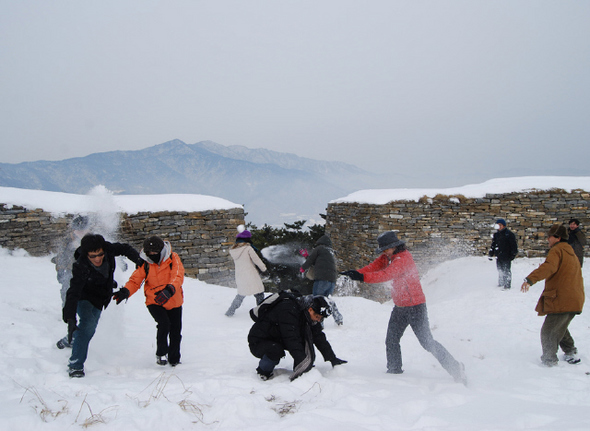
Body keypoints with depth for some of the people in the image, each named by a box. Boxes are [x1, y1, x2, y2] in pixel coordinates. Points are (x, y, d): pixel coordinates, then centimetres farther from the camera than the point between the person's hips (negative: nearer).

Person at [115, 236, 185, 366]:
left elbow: (178, 276, -25)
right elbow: (135, 281, -9)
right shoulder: (145, 264, -9)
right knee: (164, 323, -25)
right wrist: (125, 292, -30)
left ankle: (174, 359, 33)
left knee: (176, 332, 10)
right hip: (154, 303, -1)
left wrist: (169, 290, -44)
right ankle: (161, 354, -5)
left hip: (174, 302, 1)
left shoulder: (173, 259, -12)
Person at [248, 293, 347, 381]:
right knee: (276, 350, -37)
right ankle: (263, 371, -9)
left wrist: (332, 358, -3)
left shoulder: (309, 316, -2)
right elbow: (291, 338, -36)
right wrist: (302, 361, -40)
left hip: (278, 339, 8)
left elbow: (319, 337, 3)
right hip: (258, 342, -8)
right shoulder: (288, 309, -31)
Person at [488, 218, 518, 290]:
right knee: (500, 270, 12)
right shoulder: (496, 234, 15)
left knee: (506, 270, -5)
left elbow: (513, 244, -7)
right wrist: (491, 254, 20)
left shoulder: (509, 234, -6)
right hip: (498, 256, 7)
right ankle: (501, 283, 22)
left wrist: (513, 254, -11)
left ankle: (507, 285, -1)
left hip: (506, 256, -7)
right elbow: (493, 245, 22)